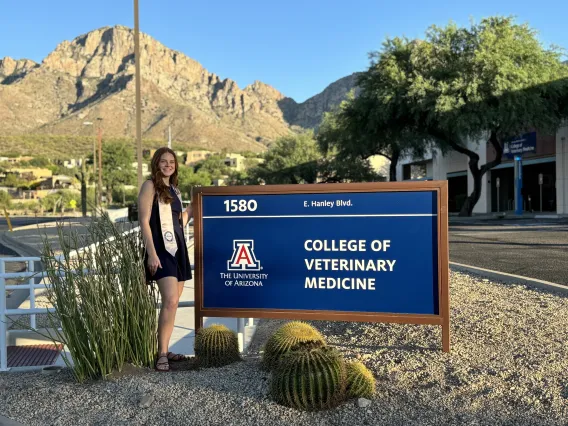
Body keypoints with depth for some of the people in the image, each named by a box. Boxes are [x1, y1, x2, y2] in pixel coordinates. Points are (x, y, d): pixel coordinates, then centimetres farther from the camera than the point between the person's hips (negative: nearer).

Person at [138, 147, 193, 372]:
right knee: (170, 301, -18)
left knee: (172, 303, 9)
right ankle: (161, 354, -9)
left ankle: (163, 350, 19)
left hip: (178, 248, 8)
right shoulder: (150, 186, -4)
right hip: (161, 249, -8)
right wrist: (151, 253, -18)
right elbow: (144, 221, -11)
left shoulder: (174, 190, 17)